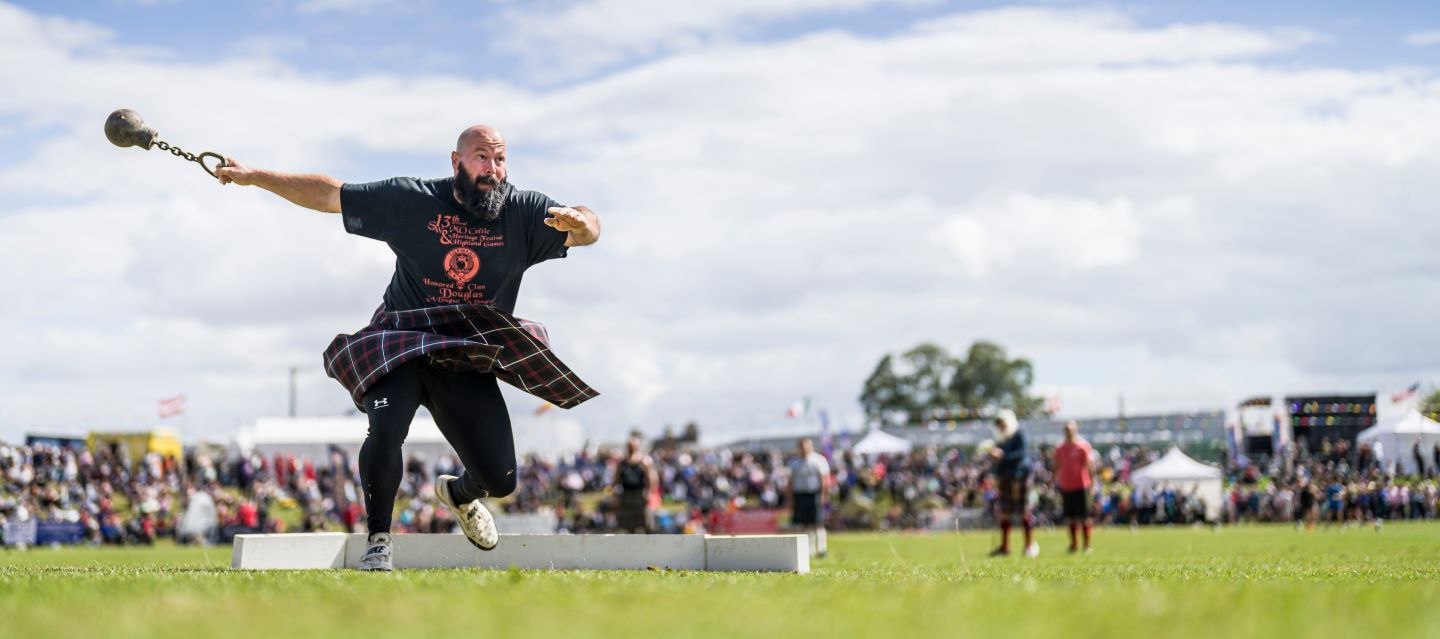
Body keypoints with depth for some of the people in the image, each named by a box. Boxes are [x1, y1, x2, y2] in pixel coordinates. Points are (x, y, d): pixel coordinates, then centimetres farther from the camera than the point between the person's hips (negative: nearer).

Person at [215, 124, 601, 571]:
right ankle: (378, 540, -5)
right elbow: (330, 195, 1)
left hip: (471, 362, 2)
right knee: (385, 431, -30)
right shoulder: (410, 200, -5)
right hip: (400, 346, -2)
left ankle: (459, 493, 39)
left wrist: (578, 221, -39)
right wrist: (254, 177, 0)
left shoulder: (524, 213, -4)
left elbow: (589, 229, -14)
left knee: (500, 479, -2)